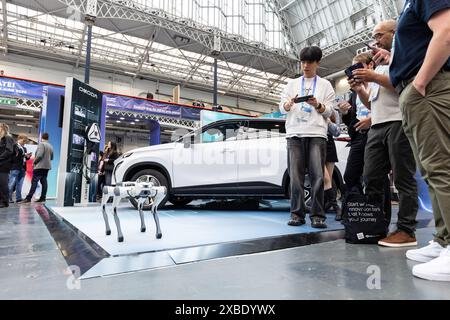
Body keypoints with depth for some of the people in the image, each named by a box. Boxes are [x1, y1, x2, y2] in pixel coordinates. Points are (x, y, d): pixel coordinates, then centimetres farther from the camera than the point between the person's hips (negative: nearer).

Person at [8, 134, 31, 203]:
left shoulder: (24, 148, 19)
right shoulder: (14, 146, -2)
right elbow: (14, 156, -15)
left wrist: (28, 156, 2)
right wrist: (24, 154, -18)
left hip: (22, 168, 6)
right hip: (15, 168, -6)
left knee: (19, 184, 8)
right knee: (11, 184, -3)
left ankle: (19, 198, 10)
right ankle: (8, 198, 2)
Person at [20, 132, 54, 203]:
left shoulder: (41, 144, -9)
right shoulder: (50, 146, 14)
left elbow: (39, 155, -18)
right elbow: (52, 157, 19)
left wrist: (34, 162, -6)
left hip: (40, 166, -7)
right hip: (47, 166, 7)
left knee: (34, 182, -10)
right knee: (44, 181, 6)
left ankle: (28, 198, -13)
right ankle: (43, 197, 5)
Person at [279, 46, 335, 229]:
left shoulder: (325, 84, 18)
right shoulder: (292, 83, 21)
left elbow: (329, 111, 10)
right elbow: (282, 108, 12)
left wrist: (318, 105, -10)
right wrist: (290, 103, -10)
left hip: (317, 133, -1)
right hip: (294, 133, 1)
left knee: (317, 176, -8)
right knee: (296, 176, -4)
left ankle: (317, 215, -2)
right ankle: (297, 214, 2)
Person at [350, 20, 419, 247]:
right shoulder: (378, 66, 30)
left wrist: (375, 78, -10)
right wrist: (359, 89, 10)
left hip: (399, 122, -7)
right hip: (377, 126, 7)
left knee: (403, 179, -7)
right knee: (371, 179, 1)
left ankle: (406, 231, -2)